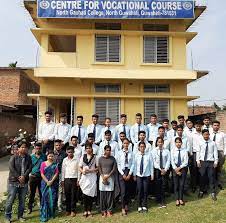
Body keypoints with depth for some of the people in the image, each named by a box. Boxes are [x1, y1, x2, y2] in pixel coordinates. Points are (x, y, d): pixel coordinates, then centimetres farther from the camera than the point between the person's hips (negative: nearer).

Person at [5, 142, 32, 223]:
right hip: (13, 181, -3)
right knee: (10, 200, 0)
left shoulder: (28, 157, 7)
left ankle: (20, 216, 23)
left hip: (24, 182, 3)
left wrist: (24, 176, -14)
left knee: (22, 200, 9)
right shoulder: (13, 157, 0)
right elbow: (11, 168, -9)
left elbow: (30, 168, 0)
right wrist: (18, 177, -15)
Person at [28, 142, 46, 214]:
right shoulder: (31, 156, 3)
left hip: (41, 177, -1)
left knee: (41, 193, 8)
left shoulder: (44, 156, 0)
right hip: (33, 176, 1)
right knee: (32, 193, 8)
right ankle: (30, 207, 22)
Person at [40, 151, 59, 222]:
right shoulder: (43, 164, 4)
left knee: (53, 198, 3)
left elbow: (56, 173, -2)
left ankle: (52, 214, 18)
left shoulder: (55, 164, 5)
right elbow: (42, 174, -2)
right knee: (45, 198, -1)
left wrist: (51, 181, -13)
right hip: (45, 183, 0)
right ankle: (44, 216, 5)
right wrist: (47, 181, -11)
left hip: (53, 183, 1)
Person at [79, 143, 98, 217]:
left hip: (92, 177, -1)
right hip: (85, 177, 2)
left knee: (91, 194, 1)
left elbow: (98, 167, -1)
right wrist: (82, 171, -12)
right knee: (84, 194, -1)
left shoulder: (95, 157, 0)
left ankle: (89, 210, 14)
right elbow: (80, 167, 8)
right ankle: (85, 210, 11)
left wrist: (91, 170, -13)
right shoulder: (83, 157, 7)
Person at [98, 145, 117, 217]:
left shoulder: (112, 158, 5)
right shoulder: (101, 158, 4)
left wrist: (108, 176, -11)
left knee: (110, 194, 1)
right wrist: (103, 178, -9)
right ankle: (103, 210, 12)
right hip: (102, 177, 0)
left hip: (111, 178, 0)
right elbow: (99, 169, 1)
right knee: (103, 195, 1)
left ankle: (109, 210, 12)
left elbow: (114, 168, 0)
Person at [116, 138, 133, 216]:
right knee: (123, 191, -5)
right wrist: (123, 174, -7)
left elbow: (132, 164, 0)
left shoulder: (131, 153, 0)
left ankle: (126, 205, 28)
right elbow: (118, 164, -1)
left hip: (129, 172, 2)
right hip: (122, 172, -2)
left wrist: (129, 174, -6)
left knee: (128, 190, 9)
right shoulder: (120, 153, -2)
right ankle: (123, 208, 4)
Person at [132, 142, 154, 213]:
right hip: (139, 175, 0)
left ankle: (144, 206, 21)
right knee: (139, 190, 2)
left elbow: (151, 165, 2)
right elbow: (134, 165, 3)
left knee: (145, 191, 6)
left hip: (146, 175, 0)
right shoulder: (136, 155, -4)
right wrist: (134, 175, 5)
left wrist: (152, 175, 4)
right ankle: (139, 206, 16)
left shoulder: (148, 155, -5)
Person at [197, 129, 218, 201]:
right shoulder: (200, 143, 0)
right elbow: (198, 152, 3)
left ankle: (213, 193, 18)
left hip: (211, 162, -1)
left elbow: (215, 152, 0)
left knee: (211, 177, 5)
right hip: (202, 162, 1)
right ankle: (201, 191, 26)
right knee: (202, 177, 9)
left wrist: (216, 161, -3)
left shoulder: (213, 143, -2)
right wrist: (198, 161, 0)